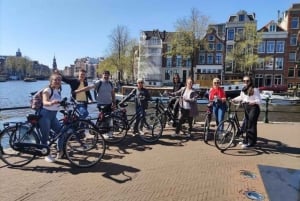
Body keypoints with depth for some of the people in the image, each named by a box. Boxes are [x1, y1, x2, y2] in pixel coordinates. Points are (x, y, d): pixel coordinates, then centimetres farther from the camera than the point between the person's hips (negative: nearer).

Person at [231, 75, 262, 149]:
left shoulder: (255, 89, -9)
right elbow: (241, 97, 28)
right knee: (246, 125, 11)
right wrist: (234, 99, 14)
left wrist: (254, 102, -32)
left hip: (253, 107, -7)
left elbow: (259, 100, -13)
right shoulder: (243, 90, 13)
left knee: (251, 124, -9)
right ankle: (246, 141, 21)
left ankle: (250, 142, -5)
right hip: (246, 108, 7)